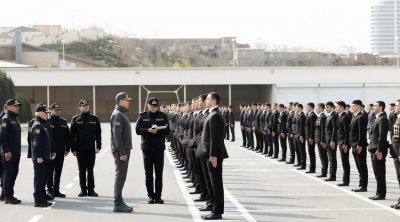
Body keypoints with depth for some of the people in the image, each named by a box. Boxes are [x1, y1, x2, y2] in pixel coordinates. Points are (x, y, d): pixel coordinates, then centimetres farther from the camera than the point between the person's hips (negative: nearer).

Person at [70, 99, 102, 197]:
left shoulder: (94, 119, 7)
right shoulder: (75, 119, 3)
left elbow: (98, 134, 7)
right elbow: (72, 135, 2)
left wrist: (98, 147, -1)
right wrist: (73, 149, -3)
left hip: (91, 149, 0)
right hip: (80, 149, 0)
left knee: (90, 170, 3)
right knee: (82, 171, 5)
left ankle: (91, 189, 8)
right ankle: (83, 190, 9)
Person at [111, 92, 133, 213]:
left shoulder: (122, 114, 17)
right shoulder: (118, 115, -14)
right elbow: (117, 136, -20)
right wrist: (122, 153, -22)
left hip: (124, 150, 10)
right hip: (120, 151, -10)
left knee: (121, 176, 12)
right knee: (120, 176, -8)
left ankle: (119, 202, 17)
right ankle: (118, 204, -7)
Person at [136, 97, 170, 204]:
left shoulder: (162, 116, 6)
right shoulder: (142, 116, 5)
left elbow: (167, 130, -2)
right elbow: (138, 130, -3)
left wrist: (157, 130, -19)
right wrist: (148, 131, -19)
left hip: (159, 148, 0)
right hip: (147, 147, 0)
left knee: (159, 173, 2)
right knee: (148, 174, 4)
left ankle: (158, 196, 8)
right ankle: (151, 196, 10)